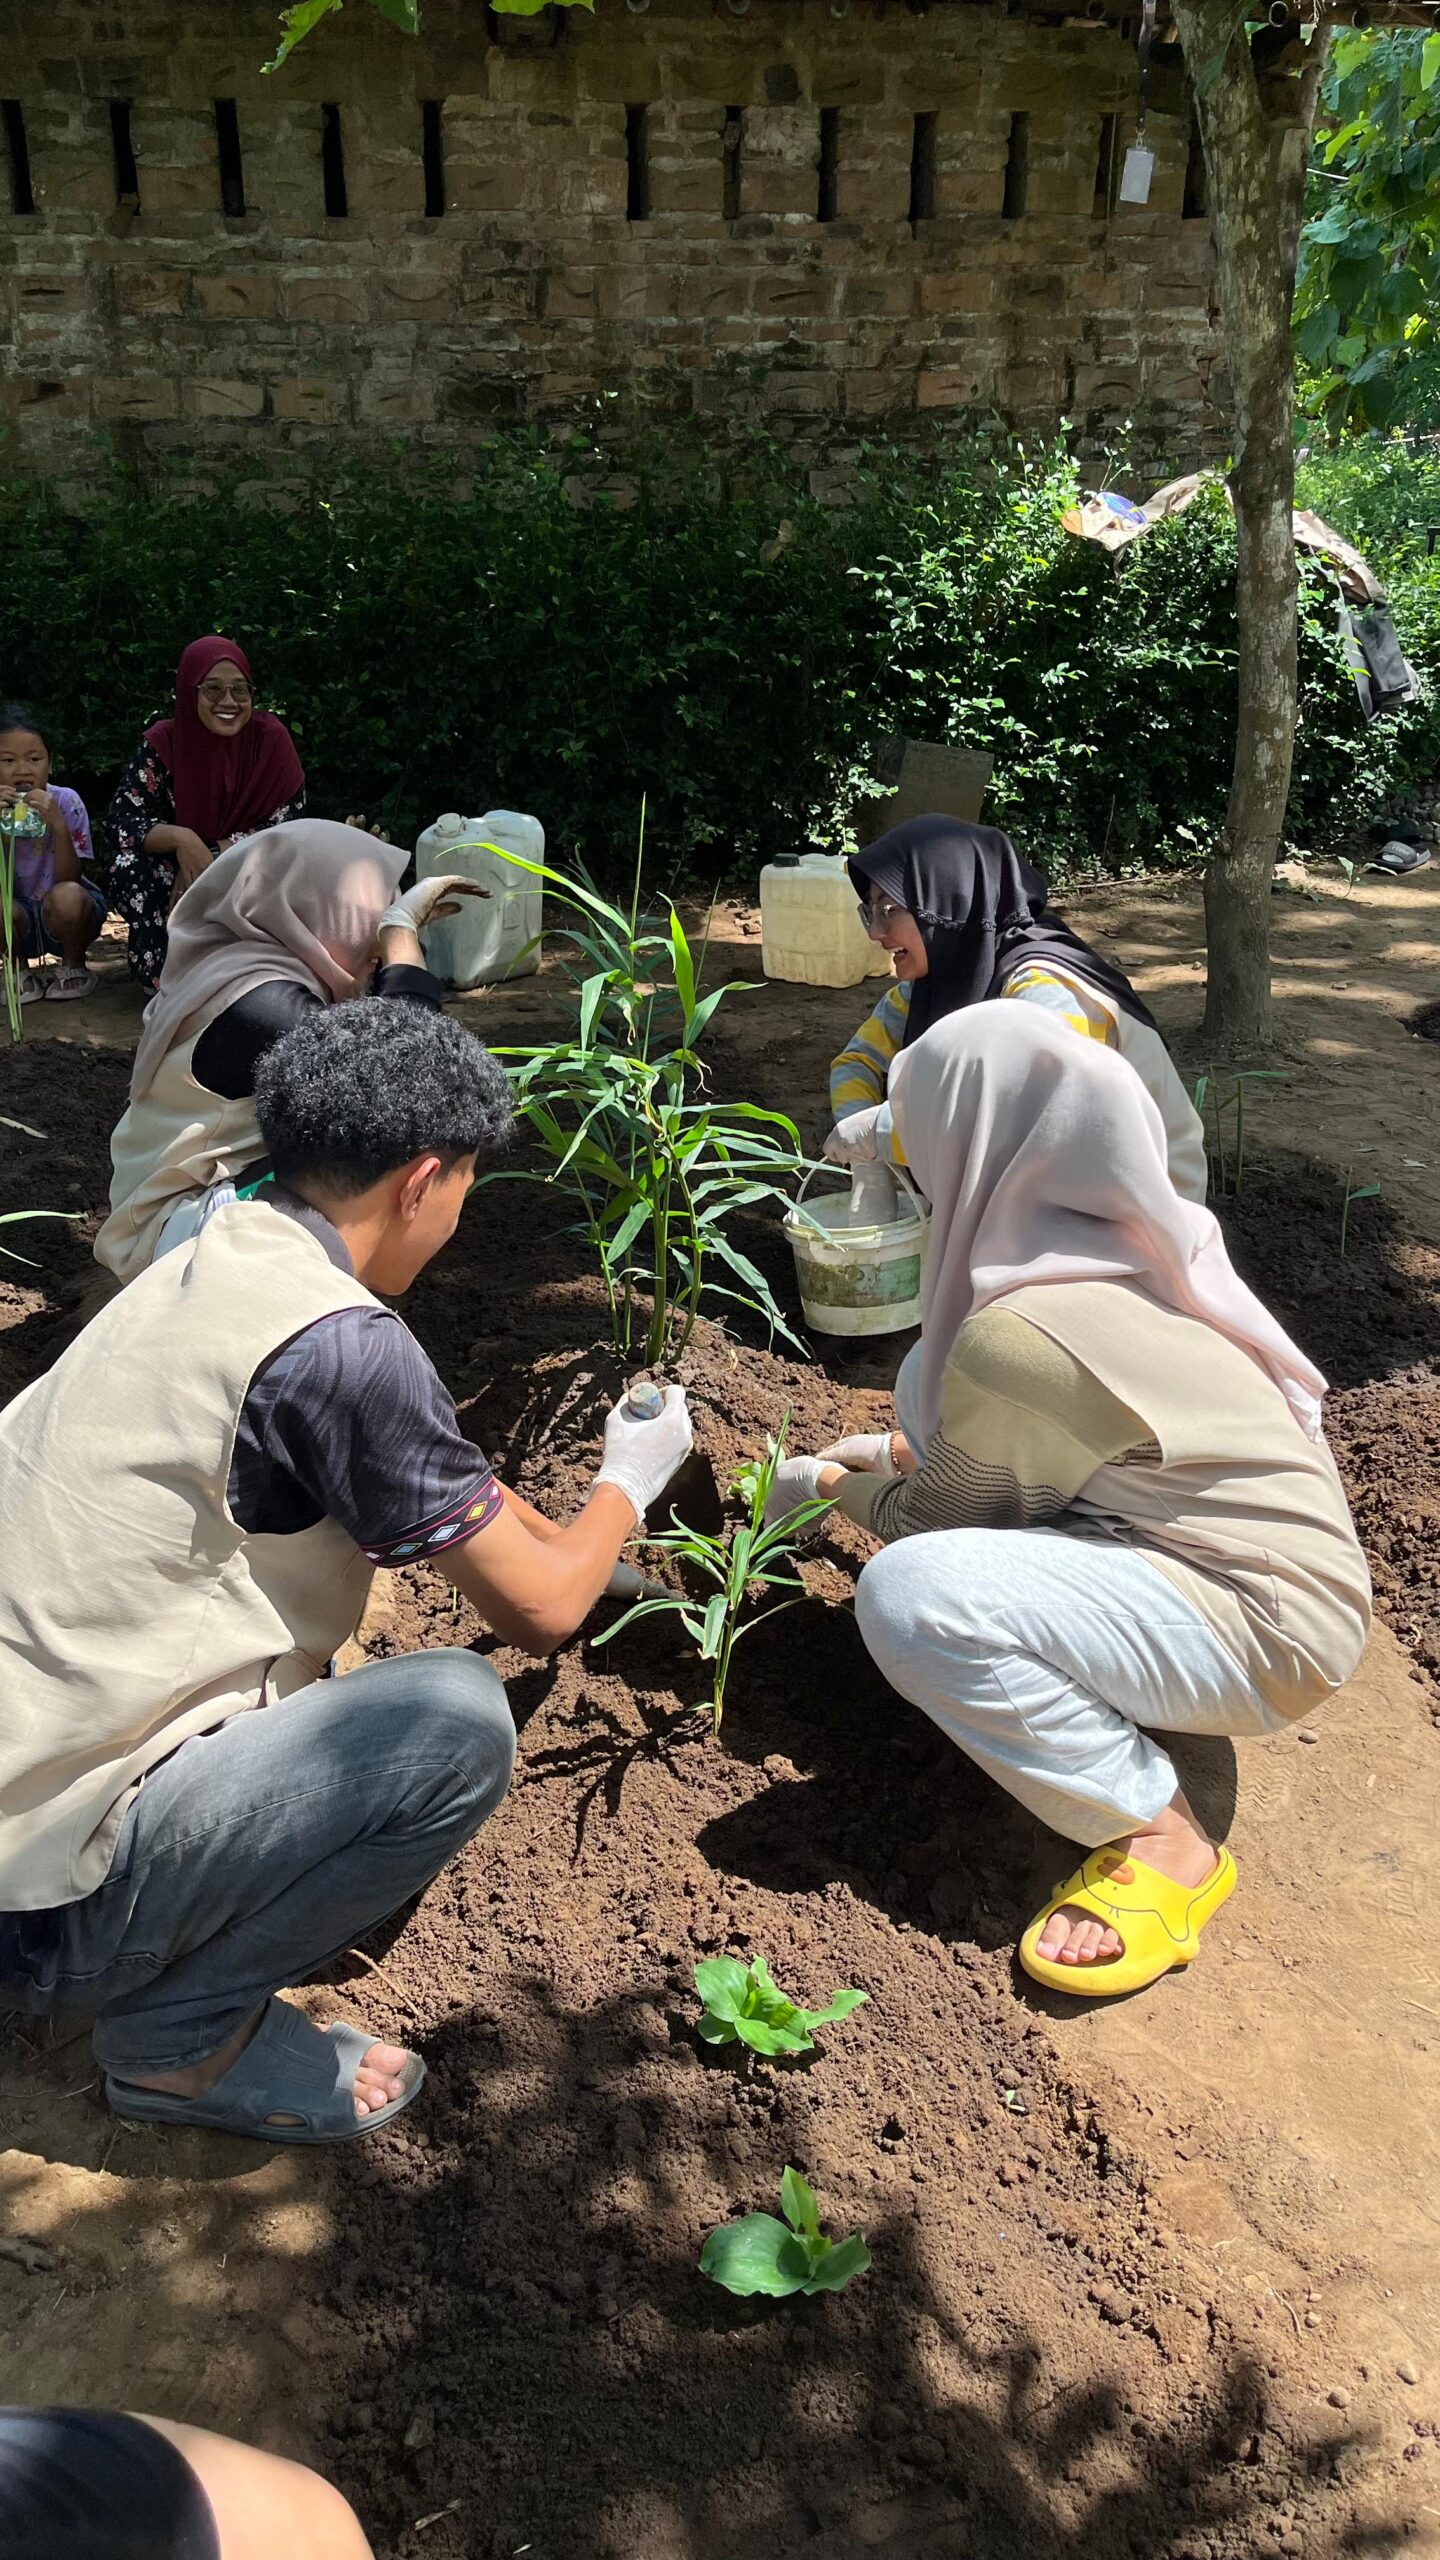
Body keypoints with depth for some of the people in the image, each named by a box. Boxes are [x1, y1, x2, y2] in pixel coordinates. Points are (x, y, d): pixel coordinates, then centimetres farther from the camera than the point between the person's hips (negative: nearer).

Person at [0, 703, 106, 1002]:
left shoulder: (65, 801, -16)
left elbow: (69, 880, -20)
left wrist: (58, 825, -34)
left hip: (64, 918, -1)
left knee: (66, 897, -35)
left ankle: (74, 967, -3)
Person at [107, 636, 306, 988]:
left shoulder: (270, 737, -11)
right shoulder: (162, 743, -9)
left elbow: (289, 825, -15)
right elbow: (120, 819, -13)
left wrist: (210, 855, -25)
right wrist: (180, 839, -34)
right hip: (177, 875, 0)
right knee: (130, 866, -28)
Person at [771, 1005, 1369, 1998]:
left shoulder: (1020, 1330, -26)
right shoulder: (1124, 1244, 0)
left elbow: (934, 1514, -8)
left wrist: (827, 1484, 11)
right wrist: (900, 1449, 15)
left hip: (1261, 1626, -9)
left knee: (907, 1593, -29)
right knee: (928, 1378, 9)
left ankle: (1164, 1840, -10)